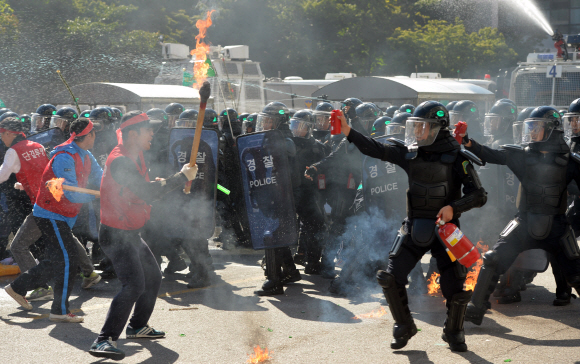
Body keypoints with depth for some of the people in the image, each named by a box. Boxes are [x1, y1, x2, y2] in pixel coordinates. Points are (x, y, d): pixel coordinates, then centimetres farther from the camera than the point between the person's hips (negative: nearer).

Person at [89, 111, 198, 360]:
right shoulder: (119, 161, -23)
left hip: (131, 234, 10)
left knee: (153, 277, 21)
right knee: (134, 284, -22)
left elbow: (145, 188, 20)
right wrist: (182, 177, -21)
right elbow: (147, 192, -29)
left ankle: (138, 327, 38)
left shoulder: (135, 156, 9)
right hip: (116, 235, -10)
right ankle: (104, 341, -24)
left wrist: (160, 185, -2)